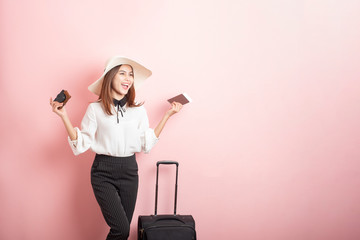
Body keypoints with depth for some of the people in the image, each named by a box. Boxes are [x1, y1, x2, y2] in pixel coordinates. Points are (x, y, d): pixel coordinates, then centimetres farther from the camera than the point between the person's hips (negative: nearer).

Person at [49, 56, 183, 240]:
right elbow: (81, 144, -3)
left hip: (129, 171, 3)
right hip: (103, 171, -3)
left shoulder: (138, 110, 6)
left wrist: (167, 116, 5)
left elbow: (146, 144, 4)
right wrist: (64, 116, -11)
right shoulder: (95, 109, -2)